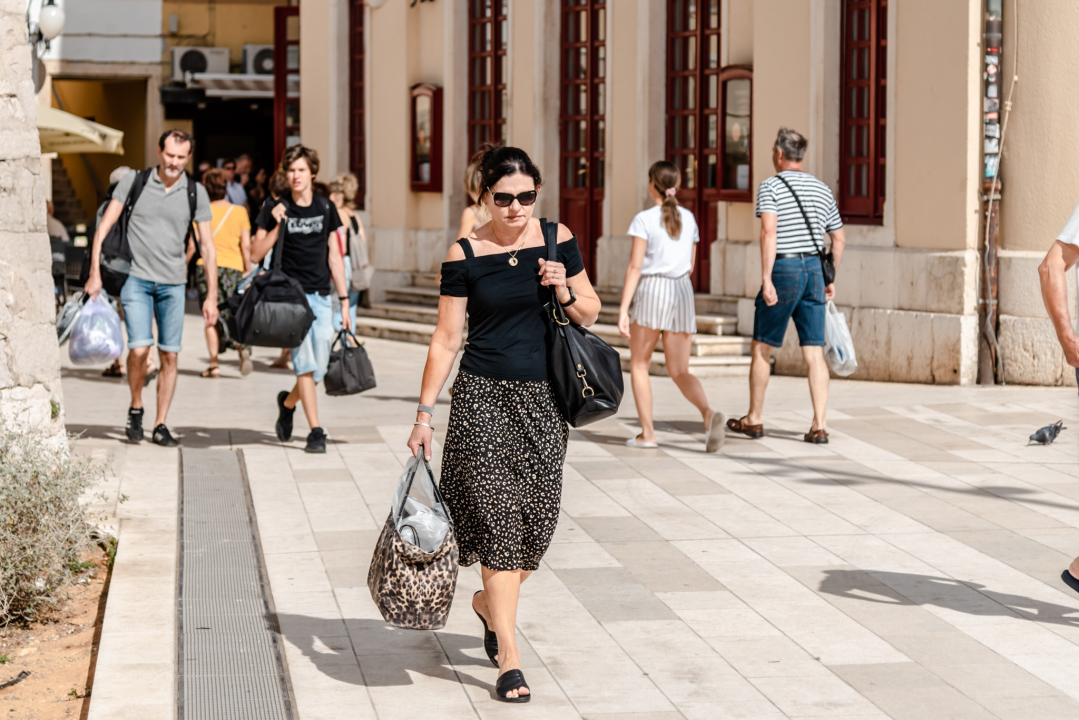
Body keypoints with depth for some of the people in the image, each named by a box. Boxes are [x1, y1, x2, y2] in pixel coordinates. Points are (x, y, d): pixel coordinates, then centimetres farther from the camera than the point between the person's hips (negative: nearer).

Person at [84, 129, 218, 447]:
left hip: (173, 283, 2)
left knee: (169, 355, 2)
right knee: (139, 349, -15)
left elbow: (208, 247, 4)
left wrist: (212, 296, -1)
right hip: (136, 278, -2)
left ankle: (160, 425, 12)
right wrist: (95, 273, -8)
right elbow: (104, 226, -1)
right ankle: (135, 408, 10)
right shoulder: (134, 181, -2)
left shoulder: (195, 192, 2)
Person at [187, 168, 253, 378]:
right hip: (234, 267, 1)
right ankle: (242, 345, -19)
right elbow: (246, 245, 2)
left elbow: (193, 245, -2)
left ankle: (214, 364, -1)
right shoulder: (239, 212, 4)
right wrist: (248, 270, 10)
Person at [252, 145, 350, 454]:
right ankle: (316, 431, -10)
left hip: (320, 295, 3)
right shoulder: (276, 209, 0)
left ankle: (288, 402, 35)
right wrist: (277, 226, -16)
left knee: (318, 368, 5)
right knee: (304, 360, -13)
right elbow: (256, 255, -2)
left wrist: (344, 302, 7)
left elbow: (334, 257, 10)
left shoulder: (325, 208, 8)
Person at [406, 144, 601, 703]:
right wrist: (424, 412, -4)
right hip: (484, 398, -3)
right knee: (499, 516, -8)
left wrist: (564, 292, -10)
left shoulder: (557, 239, 4)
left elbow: (590, 314, 12)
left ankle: (489, 604, 34)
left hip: (544, 400, 3)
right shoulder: (465, 255, -3)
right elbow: (447, 339, -1)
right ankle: (509, 658, -5)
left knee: (538, 520, 5)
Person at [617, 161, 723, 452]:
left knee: (639, 365, 12)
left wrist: (624, 309, -10)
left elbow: (635, 266, -10)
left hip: (651, 290, -4)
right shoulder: (688, 218, 11)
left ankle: (647, 433, 7)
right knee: (679, 372, 6)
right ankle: (709, 414, -22)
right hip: (682, 292, 5)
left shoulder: (645, 219, -5)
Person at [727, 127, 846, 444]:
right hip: (814, 268, 5)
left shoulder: (771, 186, -5)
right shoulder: (823, 189, 13)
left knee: (761, 346, 9)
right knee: (814, 352, 3)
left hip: (784, 267, -5)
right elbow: (838, 239, 17)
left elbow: (769, 232, -18)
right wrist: (830, 279, 26)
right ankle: (819, 425, -2)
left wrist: (766, 279, -20)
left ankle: (754, 419, 16)